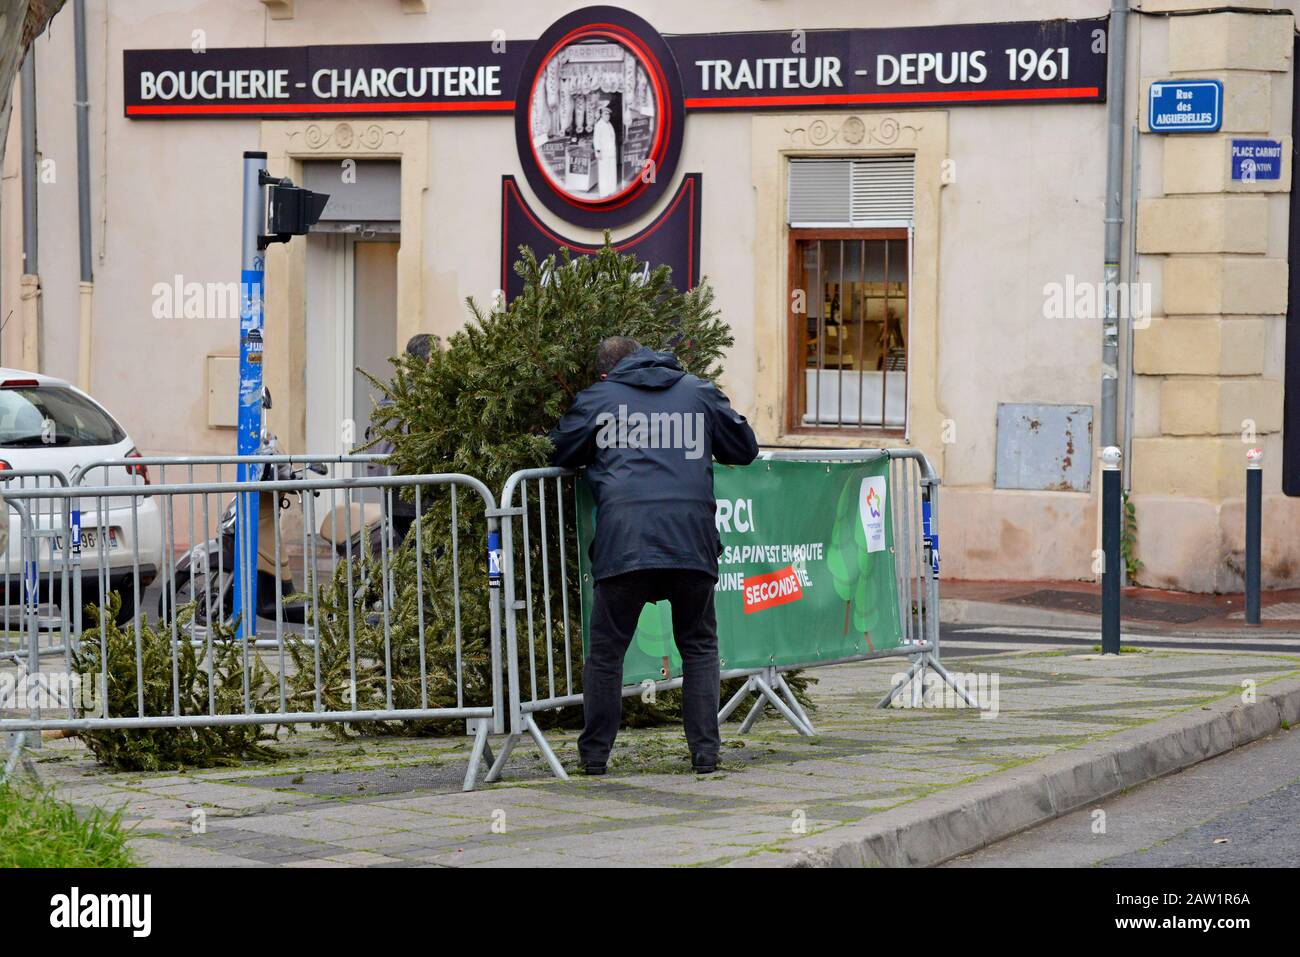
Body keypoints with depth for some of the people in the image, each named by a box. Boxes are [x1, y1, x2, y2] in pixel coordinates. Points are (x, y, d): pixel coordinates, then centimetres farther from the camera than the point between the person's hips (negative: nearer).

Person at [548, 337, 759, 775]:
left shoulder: (596, 399, 12)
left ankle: (595, 754, 10)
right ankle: (705, 750, 7)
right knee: (699, 647, 14)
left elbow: (557, 453, 20)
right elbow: (745, 448, 23)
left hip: (623, 541, -1)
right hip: (692, 540, 2)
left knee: (606, 650, 8)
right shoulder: (700, 393, 18)